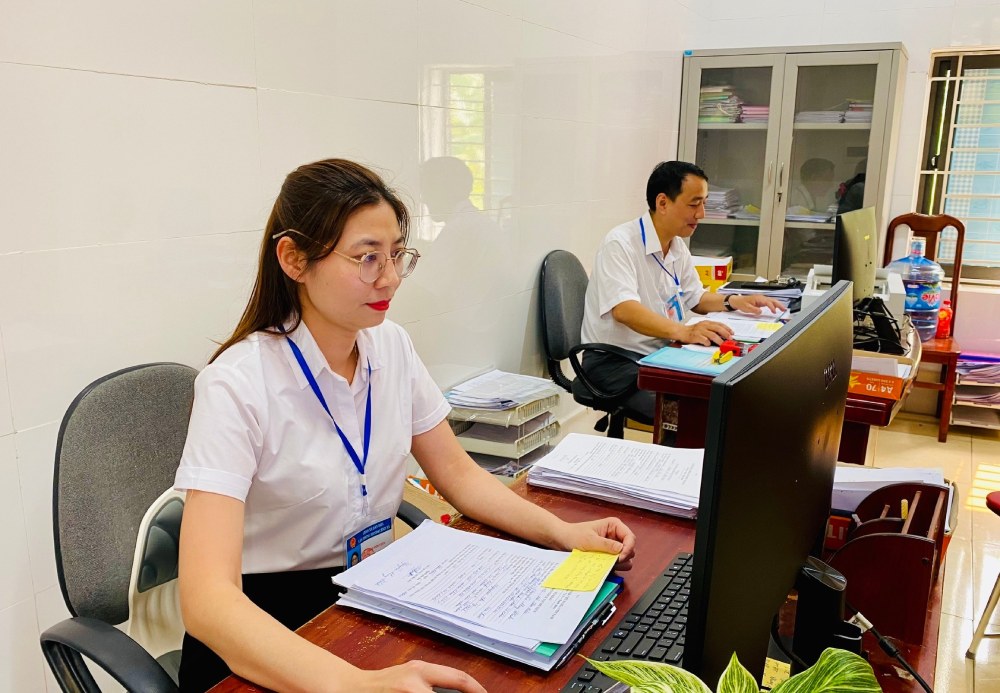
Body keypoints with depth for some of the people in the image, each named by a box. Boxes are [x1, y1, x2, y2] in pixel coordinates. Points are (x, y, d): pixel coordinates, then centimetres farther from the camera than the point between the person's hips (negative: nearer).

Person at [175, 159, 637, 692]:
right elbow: (208, 600, -28)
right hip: (260, 633, -5)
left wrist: (564, 533, -10)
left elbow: (459, 475, 5)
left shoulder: (391, 347, -2)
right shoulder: (237, 384, -21)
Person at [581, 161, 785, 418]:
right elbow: (624, 310, -33)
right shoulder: (620, 244, -18)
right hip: (615, 362, -8)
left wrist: (734, 302, 3)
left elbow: (696, 298, 23)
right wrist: (685, 332, -46)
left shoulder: (678, 247, 9)